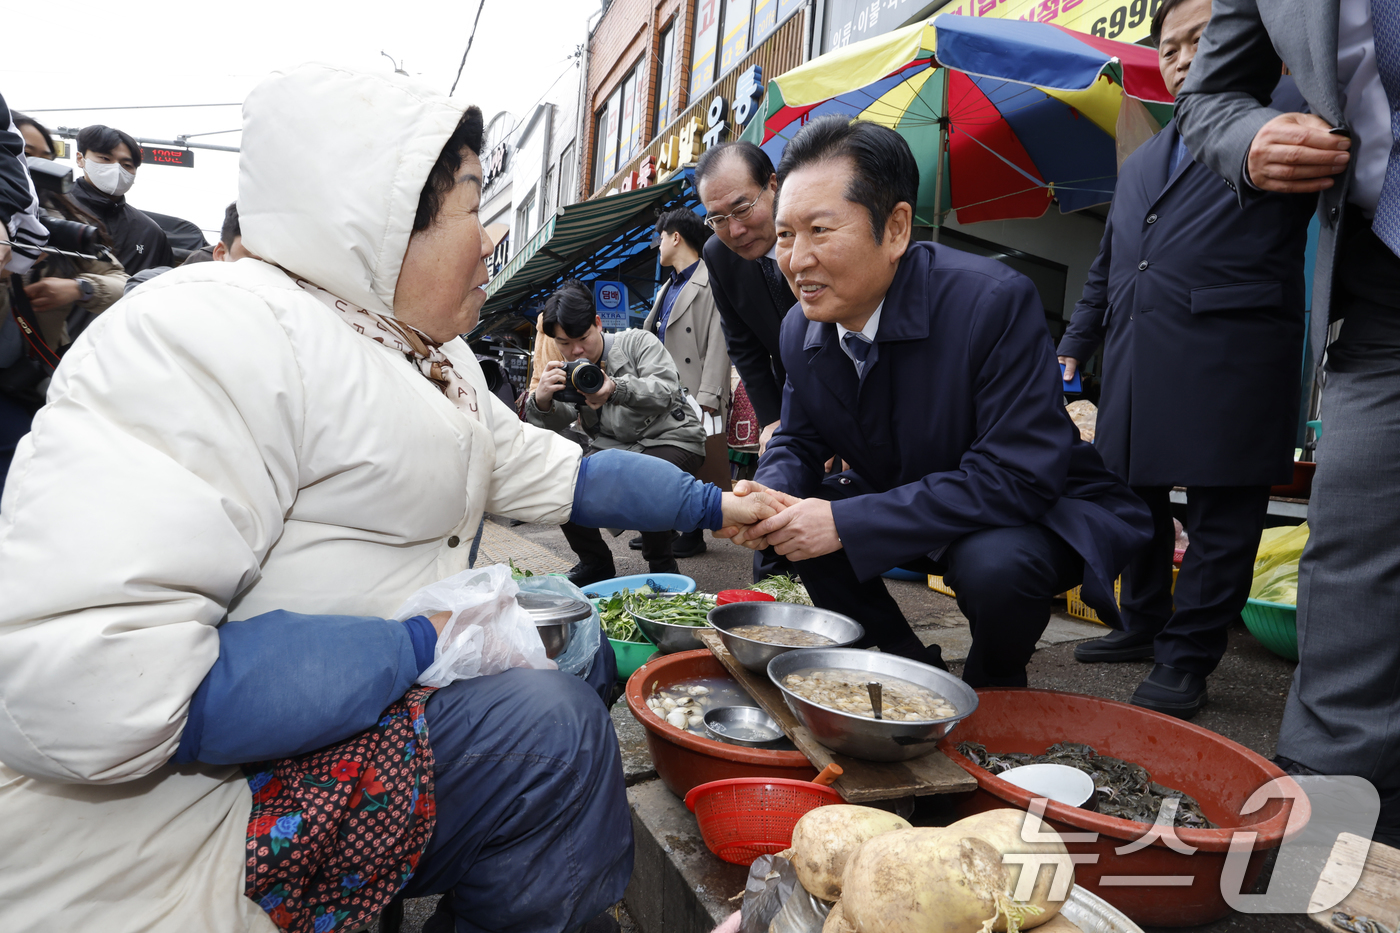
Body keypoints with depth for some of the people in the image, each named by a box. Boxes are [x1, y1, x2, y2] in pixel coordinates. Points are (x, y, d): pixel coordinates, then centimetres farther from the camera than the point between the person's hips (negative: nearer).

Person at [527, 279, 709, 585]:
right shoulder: (568, 372, 8)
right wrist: (541, 401, -34)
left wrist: (617, 388, -41)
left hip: (670, 439, -5)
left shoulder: (637, 342, -4)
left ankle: (662, 566, -11)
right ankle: (595, 564, 5)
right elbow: (549, 426, -9)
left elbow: (666, 392, -21)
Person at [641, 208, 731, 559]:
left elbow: (718, 344, -16)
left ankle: (693, 535, 10)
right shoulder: (668, 287, 22)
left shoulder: (710, 282, -8)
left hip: (691, 396, -9)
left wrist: (707, 398, -23)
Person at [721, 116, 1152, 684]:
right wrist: (770, 492, -22)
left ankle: (994, 691, 1)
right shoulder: (800, 328, -8)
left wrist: (845, 522, -35)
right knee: (795, 528, -11)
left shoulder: (994, 301, -29)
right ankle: (912, 669, 9)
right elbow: (798, 442, 4)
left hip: (1033, 513, -6)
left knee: (994, 563, -35)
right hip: (905, 505, 6)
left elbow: (1017, 477, -33)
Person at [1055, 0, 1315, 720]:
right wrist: (1075, 343, 21)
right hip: (1134, 368, 6)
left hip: (1228, 360, -6)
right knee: (1136, 500, 12)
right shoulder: (1140, 164, 25)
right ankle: (1145, 626, 28)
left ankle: (1186, 657, 8)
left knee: (1219, 516, -1)